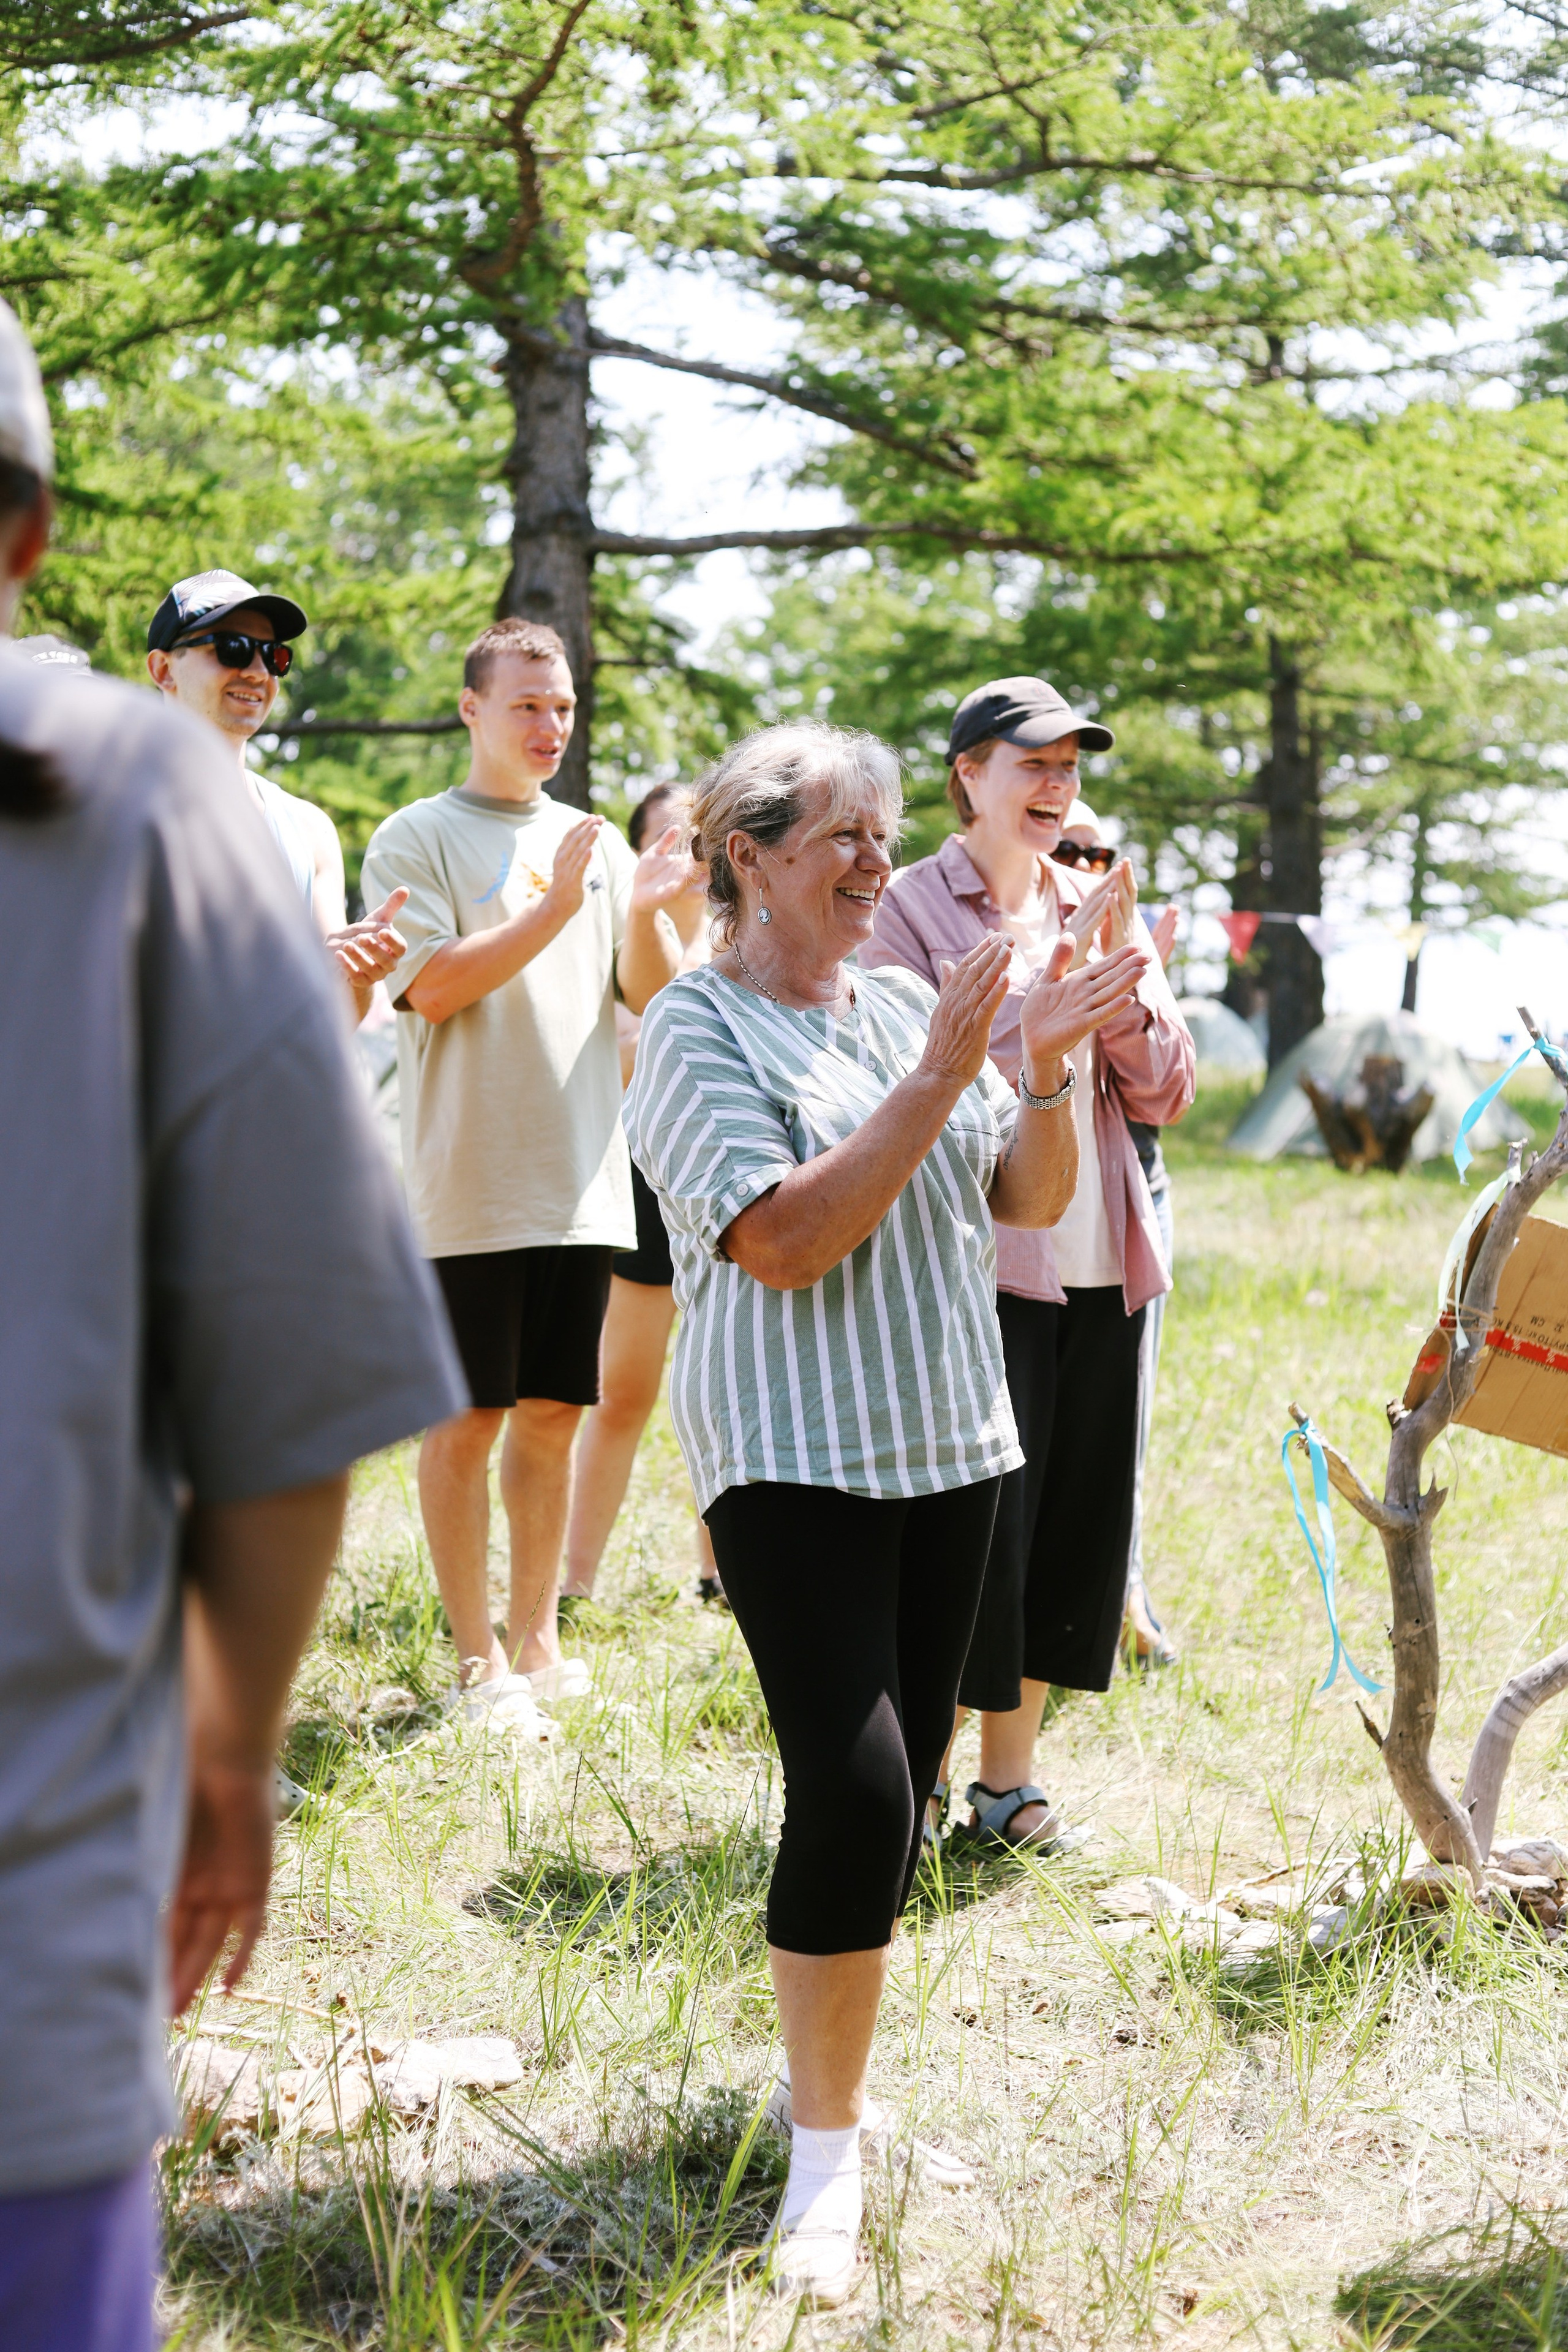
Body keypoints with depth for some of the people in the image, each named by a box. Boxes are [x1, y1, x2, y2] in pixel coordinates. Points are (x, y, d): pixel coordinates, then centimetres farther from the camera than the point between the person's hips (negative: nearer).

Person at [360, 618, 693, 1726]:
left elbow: (651, 995, 9)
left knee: (553, 1414, 10)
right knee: (468, 1418, -1)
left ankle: (536, 1636, 21)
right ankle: (477, 1658, 7)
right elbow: (432, 986, -14)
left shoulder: (598, 842, 14)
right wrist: (555, 907, -20)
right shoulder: (417, 838, -1)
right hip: (469, 1180, -5)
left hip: (584, 1178, 5)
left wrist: (648, 914, -10)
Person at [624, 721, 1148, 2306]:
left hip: (950, 1443, 7)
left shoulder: (908, 1003, 11)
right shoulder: (698, 1028, -8)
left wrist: (1044, 1074, -7)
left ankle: (830, 2050, 26)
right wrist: (937, 1078, -20)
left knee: (902, 1788, 9)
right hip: (794, 1452, -7)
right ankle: (825, 2163, -3)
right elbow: (786, 1241, -19)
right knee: (854, 1789, -16)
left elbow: (1030, 1202, 11)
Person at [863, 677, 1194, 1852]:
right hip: (974, 1260, -6)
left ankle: (1010, 1774, 22)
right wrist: (1053, 980, -14)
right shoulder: (909, 907, -2)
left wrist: (1119, 973, -5)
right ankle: (922, 1777, 11)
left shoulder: (1100, 909, 13)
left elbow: (1165, 1094, 9)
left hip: (1099, 1266, 6)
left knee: (1076, 1520, 9)